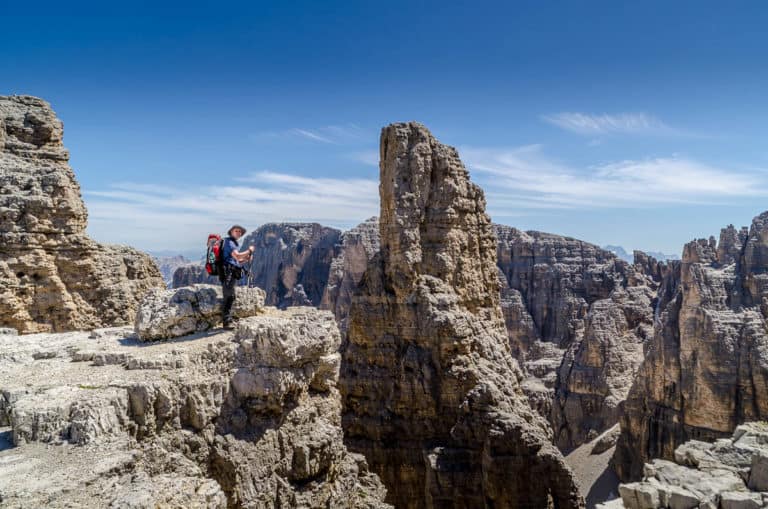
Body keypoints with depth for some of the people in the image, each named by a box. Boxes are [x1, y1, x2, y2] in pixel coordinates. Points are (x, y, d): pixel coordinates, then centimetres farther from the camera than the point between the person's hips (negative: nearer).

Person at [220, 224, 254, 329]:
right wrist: (249, 251, -10)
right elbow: (237, 256, -23)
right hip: (227, 273, -11)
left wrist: (246, 259, 9)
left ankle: (229, 320, 22)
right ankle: (226, 322, -13)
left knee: (230, 298, 14)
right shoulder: (229, 242, -8)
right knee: (229, 297, -13)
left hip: (232, 274, 11)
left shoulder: (233, 243, 23)